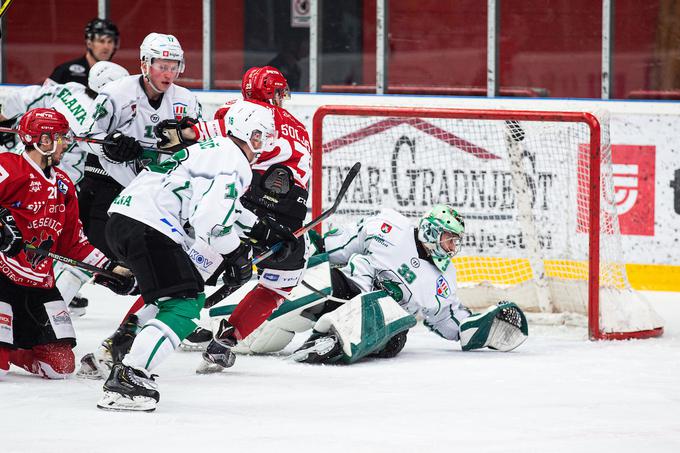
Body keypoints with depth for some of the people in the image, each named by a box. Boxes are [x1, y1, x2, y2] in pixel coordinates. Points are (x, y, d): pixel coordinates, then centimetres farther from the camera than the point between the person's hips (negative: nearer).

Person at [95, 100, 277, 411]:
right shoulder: (234, 164, -6)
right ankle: (125, 378, -27)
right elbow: (211, 221, -17)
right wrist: (236, 255, -1)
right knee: (183, 308, -13)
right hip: (148, 229, -10)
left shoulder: (212, 149, 26)